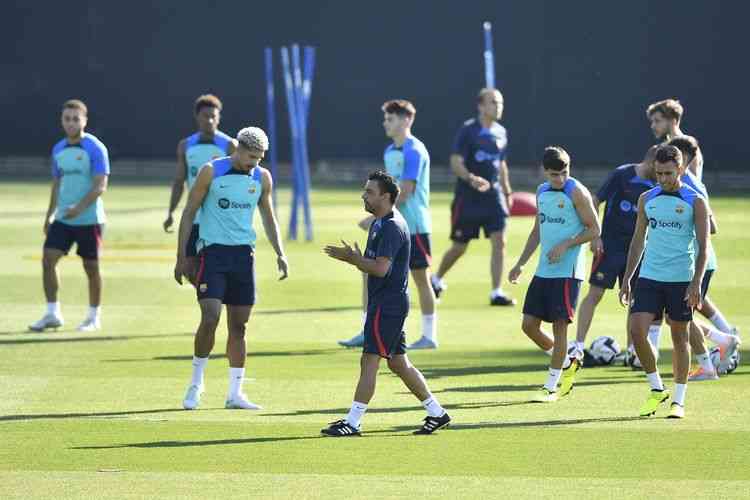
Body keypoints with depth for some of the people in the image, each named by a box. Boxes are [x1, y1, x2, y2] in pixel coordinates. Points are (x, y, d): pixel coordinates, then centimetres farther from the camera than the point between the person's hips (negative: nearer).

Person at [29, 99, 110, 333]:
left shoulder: (95, 149, -10)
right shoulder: (58, 150, 9)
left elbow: (100, 186, -16)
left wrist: (79, 208, -28)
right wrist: (50, 215, 17)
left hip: (89, 219, -5)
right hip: (62, 218, 5)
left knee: (91, 267, 2)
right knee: (48, 259, -6)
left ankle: (94, 317, 16)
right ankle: (52, 314, 2)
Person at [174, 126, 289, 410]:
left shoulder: (262, 178, 7)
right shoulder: (211, 172, -6)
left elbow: (268, 218, 19)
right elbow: (189, 213, -2)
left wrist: (280, 254, 7)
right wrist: (181, 257, -5)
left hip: (244, 254, 4)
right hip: (213, 251, -4)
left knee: (238, 325, 5)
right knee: (210, 317, -16)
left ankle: (235, 393, 9)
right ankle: (196, 382, 2)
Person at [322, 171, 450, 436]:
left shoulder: (392, 227, -17)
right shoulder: (379, 223, 16)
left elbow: (381, 268, -25)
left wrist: (352, 258, -15)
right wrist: (354, 257, 3)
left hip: (388, 304, -11)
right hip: (384, 303, 11)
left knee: (369, 361, -9)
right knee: (398, 362, 13)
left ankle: (353, 422, -8)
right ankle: (436, 412, 18)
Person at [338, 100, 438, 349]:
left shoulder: (414, 151, -15)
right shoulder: (390, 152, 12)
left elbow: (404, 194, -19)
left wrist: (377, 217, -19)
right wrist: (376, 218, 10)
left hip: (414, 225, -9)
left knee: (420, 277, 0)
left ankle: (429, 336, 9)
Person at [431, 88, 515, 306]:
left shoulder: (501, 133, 9)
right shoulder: (468, 130, -10)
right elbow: (455, 162, -17)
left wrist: (507, 192, 20)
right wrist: (471, 179, -34)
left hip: (494, 197, 5)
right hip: (468, 198, -5)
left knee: (499, 242, -9)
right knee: (459, 247, 4)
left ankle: (496, 293, -6)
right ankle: (437, 280, 30)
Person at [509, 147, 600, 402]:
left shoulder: (577, 192, -8)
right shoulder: (542, 192, 12)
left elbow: (594, 229, -9)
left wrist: (565, 245, -18)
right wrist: (521, 264, 19)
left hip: (567, 271, -7)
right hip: (543, 270, 7)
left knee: (559, 326, -5)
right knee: (529, 325, 5)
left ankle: (551, 387, 1)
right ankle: (568, 362, 25)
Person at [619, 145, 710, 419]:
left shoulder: (695, 202, -3)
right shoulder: (647, 199, 8)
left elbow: (703, 246, -5)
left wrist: (696, 283, -15)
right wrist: (626, 279, 10)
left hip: (681, 280, -3)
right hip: (648, 278, 3)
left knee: (680, 337, 4)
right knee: (637, 331, -10)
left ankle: (678, 401, 13)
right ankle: (657, 389, 7)